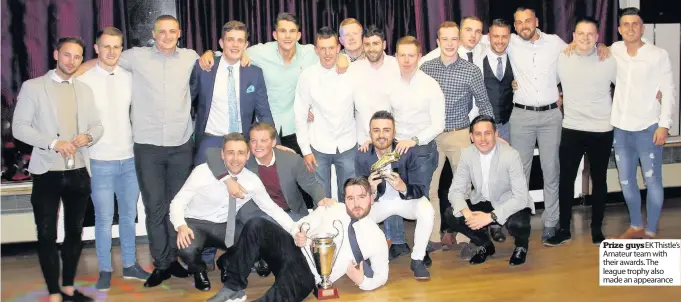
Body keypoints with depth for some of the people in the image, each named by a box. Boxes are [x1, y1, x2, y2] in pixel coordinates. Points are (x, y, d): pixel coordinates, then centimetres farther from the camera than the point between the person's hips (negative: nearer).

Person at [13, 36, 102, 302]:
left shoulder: (85, 90, 12)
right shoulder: (32, 87, -1)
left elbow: (97, 125, 12)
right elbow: (19, 128, -7)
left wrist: (88, 136, -10)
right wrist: (53, 143, -19)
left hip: (79, 171, 4)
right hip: (48, 172, -4)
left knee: (74, 232, 12)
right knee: (47, 235, 1)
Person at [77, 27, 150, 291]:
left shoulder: (129, 78, 4)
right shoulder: (84, 81, -5)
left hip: (130, 158, 3)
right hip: (100, 161, -3)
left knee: (129, 215, 13)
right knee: (104, 219, 3)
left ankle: (130, 265, 26)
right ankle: (105, 270, 17)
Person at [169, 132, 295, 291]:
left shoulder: (253, 181, -9)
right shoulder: (203, 172, -20)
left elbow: (272, 208, 2)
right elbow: (177, 202, -15)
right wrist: (181, 226, -35)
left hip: (226, 226, 4)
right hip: (196, 223, -3)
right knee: (187, 250, -35)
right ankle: (199, 271, 4)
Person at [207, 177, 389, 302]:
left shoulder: (375, 236, 3)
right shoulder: (332, 209, 9)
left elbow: (381, 275, 11)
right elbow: (298, 227, 11)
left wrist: (362, 280, -10)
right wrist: (298, 237, -13)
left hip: (309, 276, -4)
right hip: (294, 252, 4)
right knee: (256, 226, -23)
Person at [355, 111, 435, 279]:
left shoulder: (407, 153, -22)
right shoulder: (362, 157, -18)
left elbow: (421, 189, -20)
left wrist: (403, 187, -43)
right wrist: (370, 189, -39)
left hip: (405, 199, -1)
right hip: (378, 201, 1)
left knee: (427, 211, -30)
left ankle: (417, 260, -10)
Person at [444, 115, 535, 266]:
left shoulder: (511, 155, -25)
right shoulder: (467, 154, -12)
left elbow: (521, 197, -27)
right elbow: (456, 190, -11)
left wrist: (491, 216, -37)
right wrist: (466, 213, -32)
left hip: (510, 204, -4)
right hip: (482, 202, 4)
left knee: (517, 224, -35)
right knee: (450, 215, -18)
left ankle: (521, 245, 6)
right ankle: (485, 245, 10)